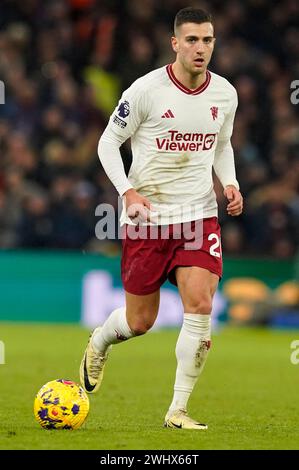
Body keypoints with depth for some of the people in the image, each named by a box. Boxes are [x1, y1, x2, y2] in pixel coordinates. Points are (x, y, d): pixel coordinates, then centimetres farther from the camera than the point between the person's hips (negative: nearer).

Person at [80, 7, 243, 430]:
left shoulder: (225, 94, 3)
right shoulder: (146, 90, -11)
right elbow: (108, 142, -2)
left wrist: (230, 184, 2)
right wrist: (127, 191, -16)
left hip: (199, 214, 3)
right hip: (147, 217, -3)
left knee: (200, 307, -14)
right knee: (140, 321, 5)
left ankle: (178, 410, -4)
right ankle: (98, 344, 43)